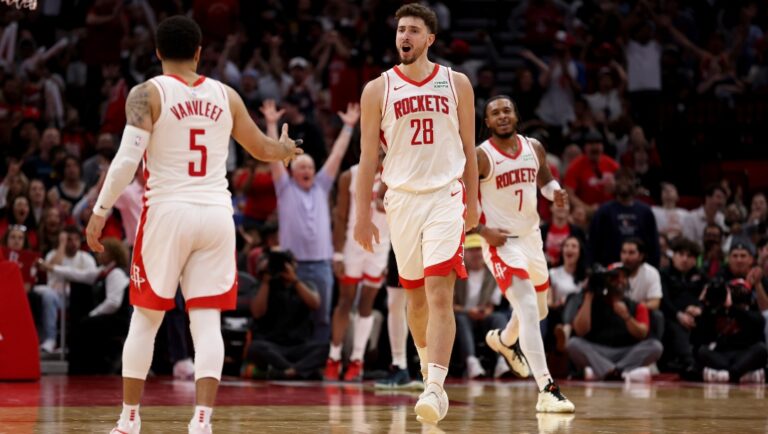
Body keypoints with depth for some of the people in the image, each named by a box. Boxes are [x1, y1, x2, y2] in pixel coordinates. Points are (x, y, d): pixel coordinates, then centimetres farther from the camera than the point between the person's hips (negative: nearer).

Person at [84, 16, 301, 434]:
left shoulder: (147, 94, -2)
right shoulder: (225, 95, 9)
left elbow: (127, 159, -13)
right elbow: (263, 150, 22)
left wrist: (100, 212, -6)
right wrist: (287, 148, 44)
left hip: (167, 212, -2)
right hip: (216, 213, 2)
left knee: (145, 319, 10)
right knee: (207, 322, 0)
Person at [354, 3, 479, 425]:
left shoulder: (457, 83, 5)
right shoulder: (378, 89, 4)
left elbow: (469, 148, 11)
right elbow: (368, 156, 5)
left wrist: (472, 202, 9)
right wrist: (362, 214, 0)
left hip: (446, 196, -2)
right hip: (402, 198, 2)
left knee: (439, 294, -15)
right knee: (415, 295, 11)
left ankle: (435, 387, -21)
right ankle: (428, 371, 32)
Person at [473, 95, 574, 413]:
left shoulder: (534, 148, 3)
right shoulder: (480, 157, -13)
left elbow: (545, 179, 19)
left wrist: (555, 192, -5)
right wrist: (483, 231, -21)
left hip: (531, 237, 7)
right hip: (501, 241, -7)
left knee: (539, 311, 23)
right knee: (528, 308, -22)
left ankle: (503, 340, 57)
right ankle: (546, 390, -27)